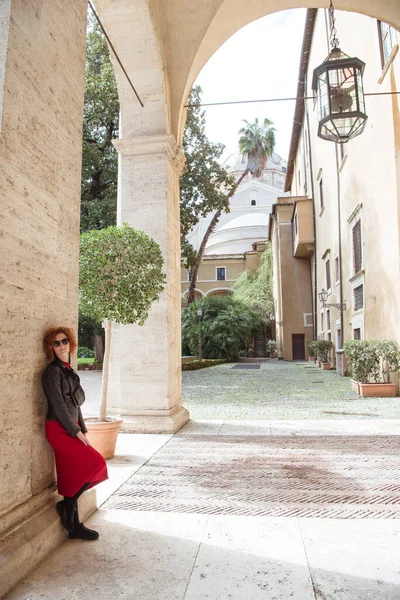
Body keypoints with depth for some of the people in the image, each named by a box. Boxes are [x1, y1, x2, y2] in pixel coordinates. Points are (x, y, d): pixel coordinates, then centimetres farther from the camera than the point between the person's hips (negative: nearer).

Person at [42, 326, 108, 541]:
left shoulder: (68, 370, 12)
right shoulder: (52, 372, -14)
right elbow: (58, 406, -16)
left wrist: (83, 430, 9)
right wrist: (76, 432, -13)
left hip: (70, 429, 8)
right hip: (59, 429, -8)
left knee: (73, 474, 10)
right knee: (96, 463, -12)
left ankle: (74, 526, 22)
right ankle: (66, 506, 6)